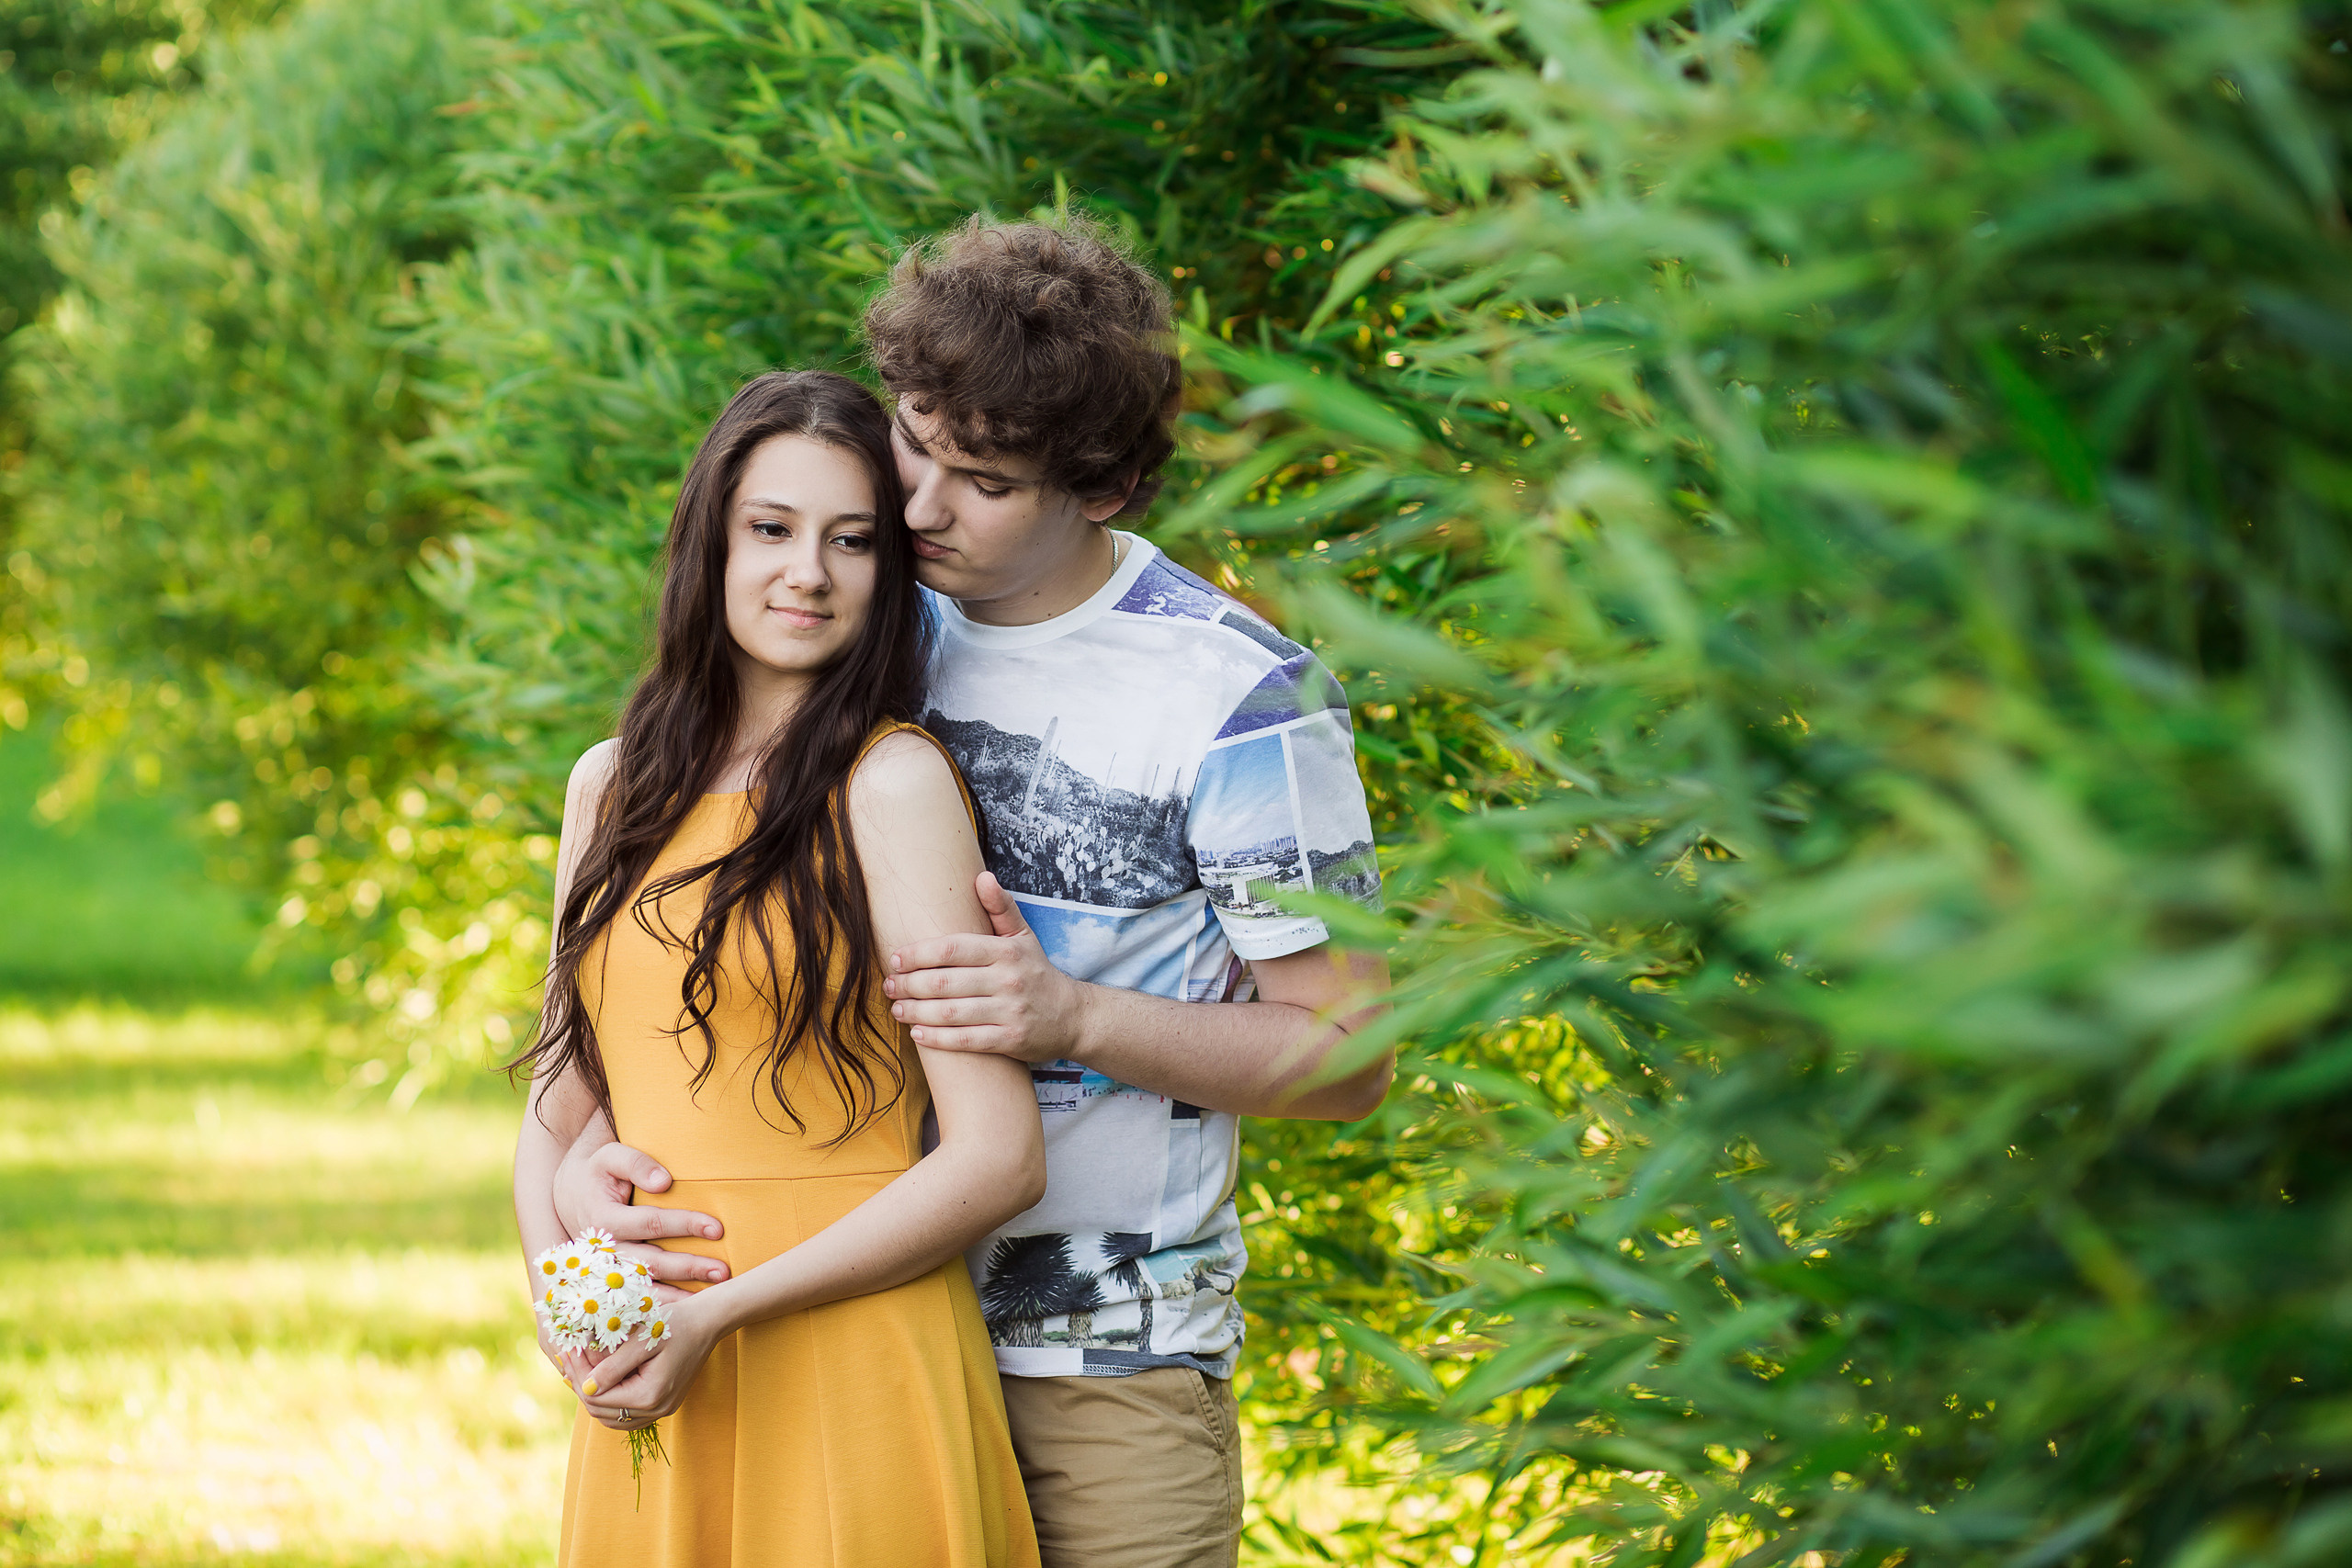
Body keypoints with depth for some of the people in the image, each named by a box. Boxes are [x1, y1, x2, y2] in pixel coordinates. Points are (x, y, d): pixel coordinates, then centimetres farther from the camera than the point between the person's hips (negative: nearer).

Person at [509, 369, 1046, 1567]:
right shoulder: (613, 785, 10)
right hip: (648, 1395, 5)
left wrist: (718, 1314, -16)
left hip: (849, 1384, -5)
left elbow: (997, 1161, -13)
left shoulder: (891, 782, -8)